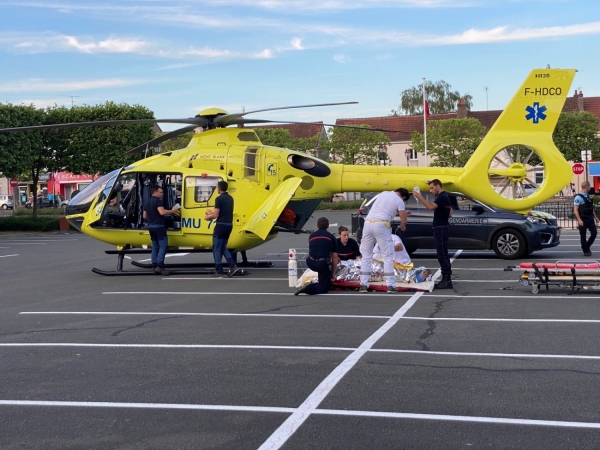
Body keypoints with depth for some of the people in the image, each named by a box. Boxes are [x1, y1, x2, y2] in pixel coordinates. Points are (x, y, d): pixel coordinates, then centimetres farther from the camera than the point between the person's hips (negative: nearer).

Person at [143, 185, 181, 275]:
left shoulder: (148, 203, 17)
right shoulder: (158, 201, -11)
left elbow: (144, 216, 19)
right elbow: (162, 212, -26)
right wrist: (172, 211, -16)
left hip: (151, 226, 9)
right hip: (159, 226, -9)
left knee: (155, 246, 13)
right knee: (163, 245, -8)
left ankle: (154, 266, 11)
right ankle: (160, 266, -16)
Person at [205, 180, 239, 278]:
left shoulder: (219, 199, -14)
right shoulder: (230, 198, 11)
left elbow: (216, 215, -16)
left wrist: (208, 217, 4)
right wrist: (212, 212, 28)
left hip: (221, 225, -8)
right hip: (229, 225, 8)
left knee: (217, 249, 2)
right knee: (223, 247, 19)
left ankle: (219, 272, 2)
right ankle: (232, 266, 6)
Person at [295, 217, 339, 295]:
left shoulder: (311, 235, 16)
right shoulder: (331, 237, 8)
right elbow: (334, 257, 7)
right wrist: (333, 272, 16)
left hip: (310, 263, 4)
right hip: (323, 264, -4)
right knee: (324, 288, 7)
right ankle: (309, 288, -19)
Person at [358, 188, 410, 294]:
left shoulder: (383, 193, 23)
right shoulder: (399, 201, 6)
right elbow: (404, 220, 3)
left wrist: (403, 213, 43)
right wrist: (402, 226, 27)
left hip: (368, 223, 5)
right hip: (381, 225, -5)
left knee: (366, 256, 13)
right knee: (388, 256, 4)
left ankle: (363, 285, 9)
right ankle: (390, 285, 0)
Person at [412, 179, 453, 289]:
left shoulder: (442, 197, -15)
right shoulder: (443, 197, 17)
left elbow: (431, 207, -33)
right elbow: (450, 210, 33)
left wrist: (419, 197, -29)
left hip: (441, 229, -11)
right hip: (441, 228, 11)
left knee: (442, 254, -10)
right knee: (442, 254, 11)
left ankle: (447, 280, -10)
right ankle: (445, 279, 14)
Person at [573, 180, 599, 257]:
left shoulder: (588, 196, 13)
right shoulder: (578, 197, -11)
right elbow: (575, 209, -16)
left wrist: (595, 217, 19)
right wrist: (579, 220, -23)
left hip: (590, 218, 7)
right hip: (583, 219, -7)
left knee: (594, 233, 0)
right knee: (583, 236, 2)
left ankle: (587, 246, 19)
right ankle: (585, 251, 12)